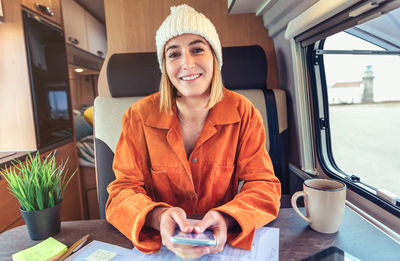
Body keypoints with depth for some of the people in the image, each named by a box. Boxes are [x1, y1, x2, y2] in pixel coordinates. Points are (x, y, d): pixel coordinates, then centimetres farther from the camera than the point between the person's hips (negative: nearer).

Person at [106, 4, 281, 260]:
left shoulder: (243, 113, -7)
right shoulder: (139, 116, -8)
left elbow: (262, 184, -7)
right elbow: (124, 189, -8)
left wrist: (226, 219, -28)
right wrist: (159, 217, -30)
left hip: (222, 239, 1)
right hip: (159, 240, 0)